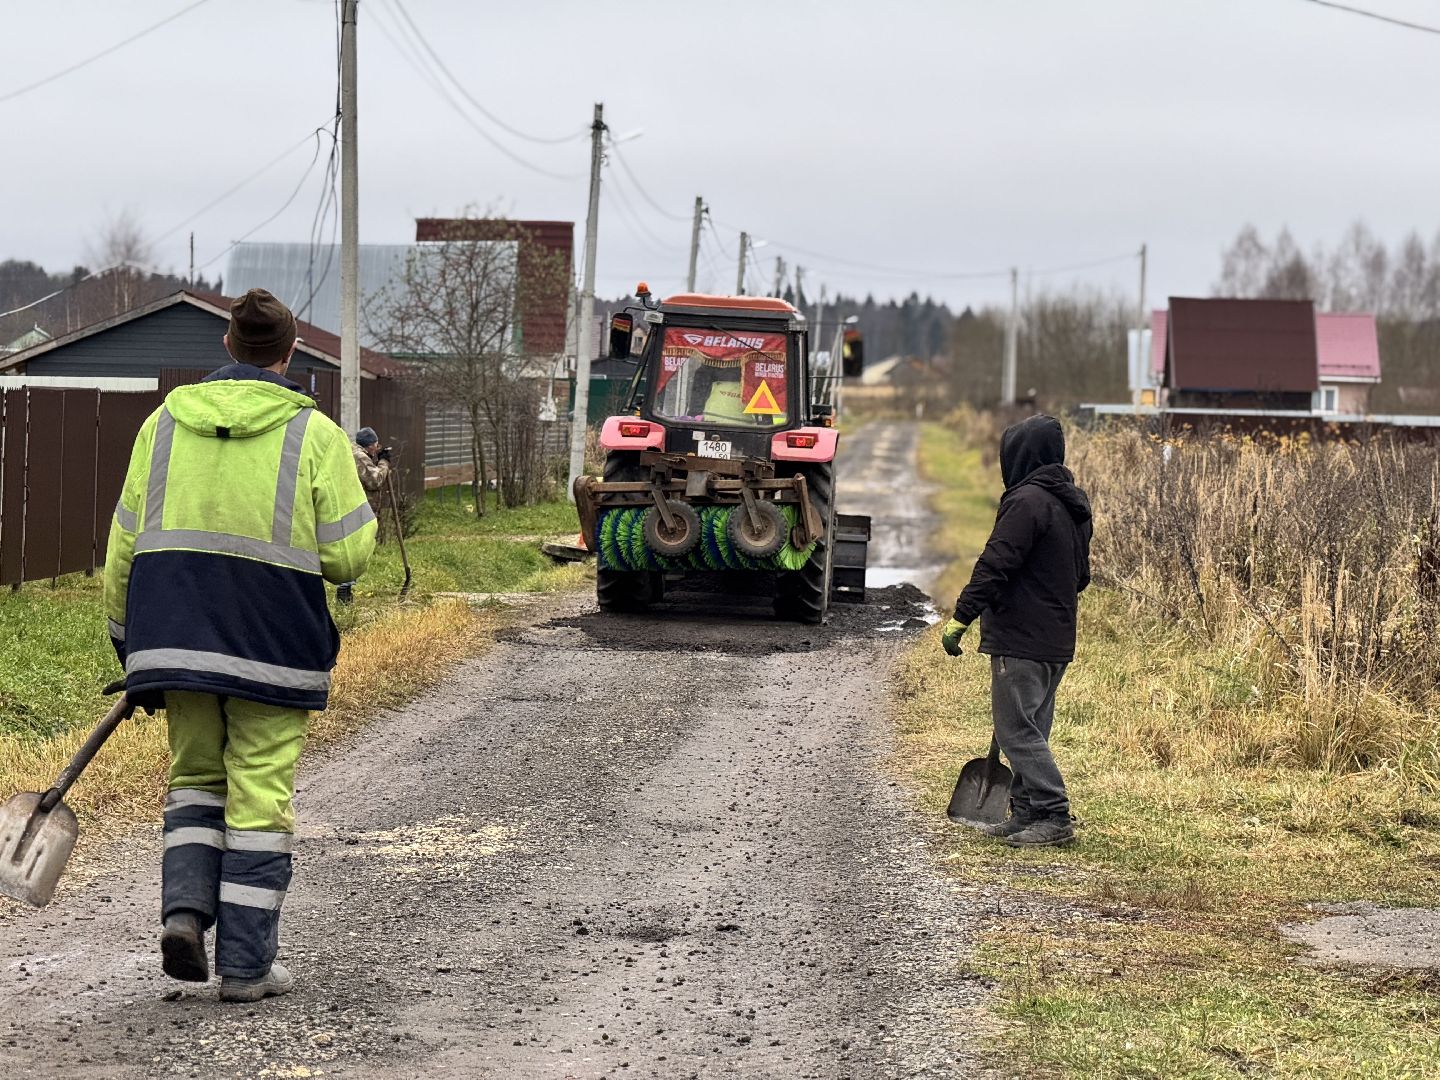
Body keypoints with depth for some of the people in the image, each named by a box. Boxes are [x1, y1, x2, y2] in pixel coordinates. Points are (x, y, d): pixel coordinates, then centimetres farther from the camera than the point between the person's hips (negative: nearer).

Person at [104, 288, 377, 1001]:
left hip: (175, 639, 3)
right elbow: (347, 554, -7)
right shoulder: (314, 434, -4)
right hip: (270, 647, -3)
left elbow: (124, 546, 8)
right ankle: (246, 967, 6)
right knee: (258, 798, 4)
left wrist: (128, 641, 17)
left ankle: (184, 907, -1)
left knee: (195, 776, 20)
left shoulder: (165, 423, 7)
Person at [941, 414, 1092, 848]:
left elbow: (995, 566, -20)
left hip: (1020, 639, -9)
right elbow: (1081, 574, 22)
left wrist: (961, 618, -16)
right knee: (1031, 728, 15)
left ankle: (1054, 816, -10)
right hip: (1057, 639, 10)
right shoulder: (1074, 503, 14)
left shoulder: (1027, 501, -16)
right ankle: (1027, 812, 18)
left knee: (1016, 729, -6)